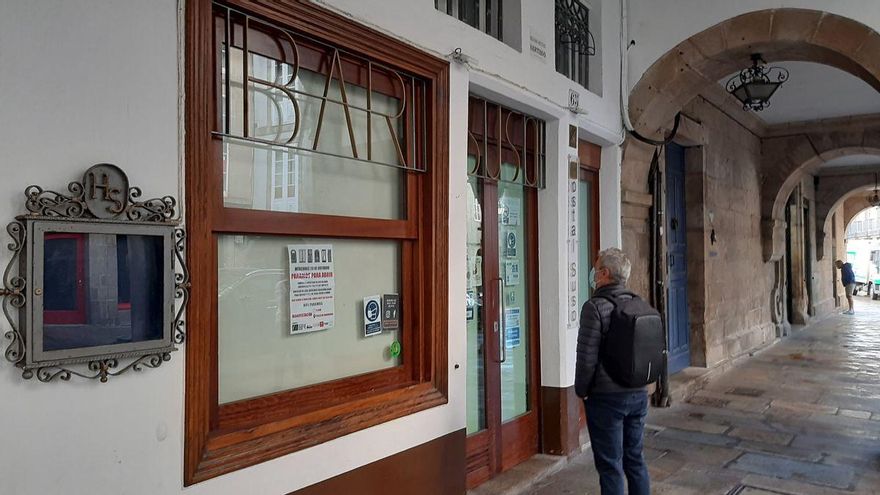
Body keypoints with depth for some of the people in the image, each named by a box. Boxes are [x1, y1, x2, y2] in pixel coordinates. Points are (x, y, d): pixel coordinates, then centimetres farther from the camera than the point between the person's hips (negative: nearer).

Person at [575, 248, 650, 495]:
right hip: (639, 394, 7)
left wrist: (582, 390, -3)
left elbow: (587, 356, -17)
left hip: (606, 398, -6)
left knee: (610, 465, 4)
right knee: (635, 459, 18)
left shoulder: (595, 307, -16)